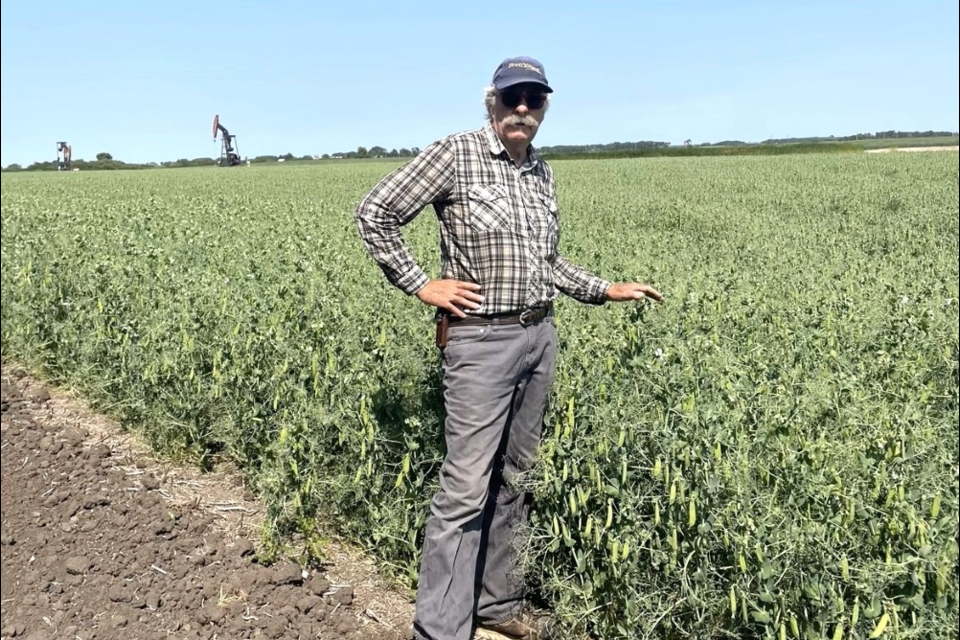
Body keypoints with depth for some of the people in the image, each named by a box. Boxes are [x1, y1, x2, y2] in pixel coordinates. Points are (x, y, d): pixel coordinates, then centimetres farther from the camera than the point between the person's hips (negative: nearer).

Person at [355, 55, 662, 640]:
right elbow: (374, 214, -6)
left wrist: (606, 290, 15)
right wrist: (420, 285, -10)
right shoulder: (456, 154, -6)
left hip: (540, 337, 7)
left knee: (513, 478, 13)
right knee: (467, 488, -7)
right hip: (481, 340, -7)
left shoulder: (543, 172, 14)